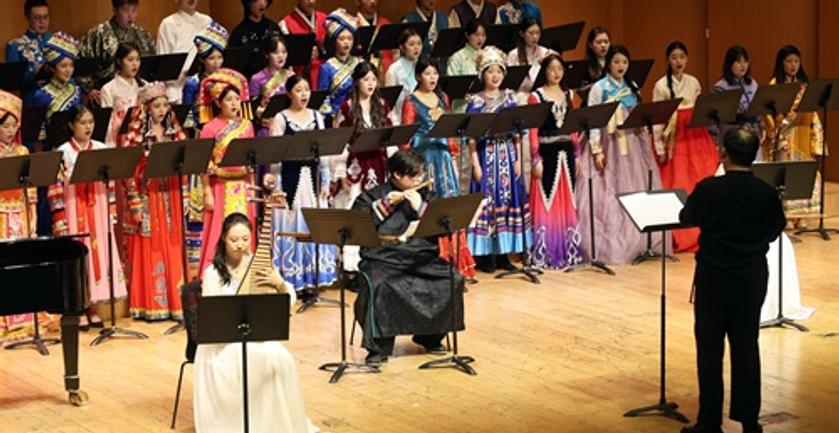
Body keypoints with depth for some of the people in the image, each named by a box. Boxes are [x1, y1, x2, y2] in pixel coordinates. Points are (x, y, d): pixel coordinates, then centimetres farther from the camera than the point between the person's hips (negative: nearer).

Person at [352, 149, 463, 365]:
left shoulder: (426, 196, 16)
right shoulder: (373, 196, 5)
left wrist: (420, 207, -7)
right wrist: (385, 205, -14)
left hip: (422, 259, 4)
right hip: (384, 260, -4)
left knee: (453, 280, -19)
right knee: (378, 285, -35)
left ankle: (431, 337, 0)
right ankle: (378, 346, -20)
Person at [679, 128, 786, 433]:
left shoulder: (709, 189, -17)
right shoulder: (766, 193, -9)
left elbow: (687, 218, 1)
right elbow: (774, 231, 6)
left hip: (714, 277, -3)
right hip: (752, 278, 3)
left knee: (710, 347, 6)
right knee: (746, 346, 11)